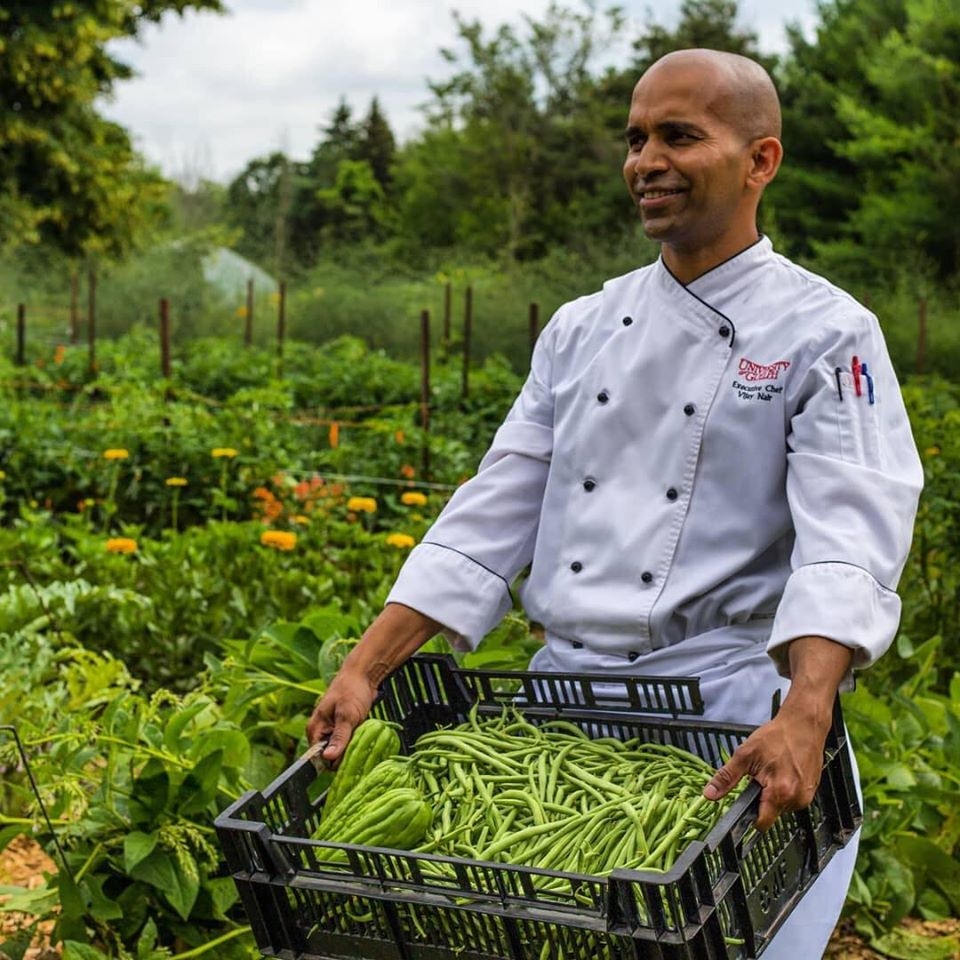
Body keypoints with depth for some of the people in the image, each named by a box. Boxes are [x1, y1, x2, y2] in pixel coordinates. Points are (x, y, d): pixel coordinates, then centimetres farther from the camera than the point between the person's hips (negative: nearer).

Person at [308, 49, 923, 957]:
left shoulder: (828, 336, -5)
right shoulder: (582, 329, 11)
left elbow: (848, 548, -18)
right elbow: (491, 515, 8)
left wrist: (805, 718, -35)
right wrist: (365, 670, -1)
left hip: (728, 712, -4)